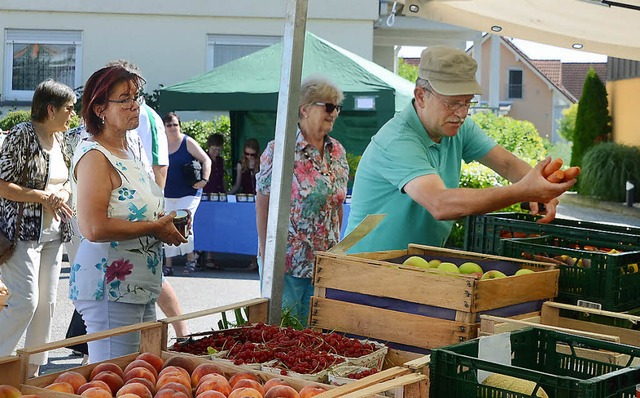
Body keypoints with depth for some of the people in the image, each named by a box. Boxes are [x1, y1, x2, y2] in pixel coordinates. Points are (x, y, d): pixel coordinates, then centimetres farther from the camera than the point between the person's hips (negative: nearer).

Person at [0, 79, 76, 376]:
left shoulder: (59, 140, 11)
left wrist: (61, 194, 0)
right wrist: (42, 197, -19)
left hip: (53, 233, 8)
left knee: (46, 302, 7)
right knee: (25, 300, -14)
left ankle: (33, 369, 16)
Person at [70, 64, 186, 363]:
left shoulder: (127, 152, 16)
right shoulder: (94, 156, -14)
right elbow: (93, 227, -26)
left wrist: (165, 224, 10)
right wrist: (153, 228, -16)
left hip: (140, 286, 10)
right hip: (109, 288, -10)